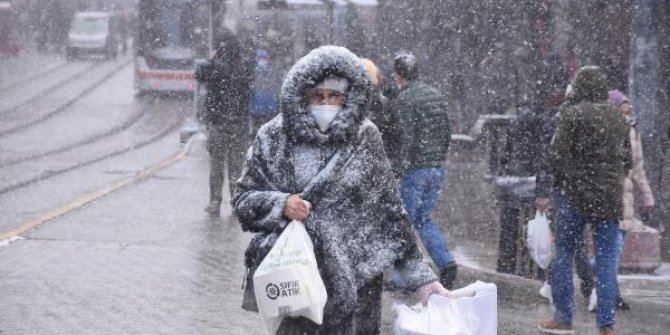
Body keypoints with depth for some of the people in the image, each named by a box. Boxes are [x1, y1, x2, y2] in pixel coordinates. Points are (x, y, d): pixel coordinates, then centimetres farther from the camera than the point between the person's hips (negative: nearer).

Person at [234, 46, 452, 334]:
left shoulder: (364, 138, 0)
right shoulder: (274, 137, 1)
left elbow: (390, 211, 3)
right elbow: (242, 199, 6)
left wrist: (420, 277, 1)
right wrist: (280, 204, -15)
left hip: (354, 282, 0)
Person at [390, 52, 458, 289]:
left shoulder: (404, 99, -14)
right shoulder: (436, 95, 10)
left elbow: (407, 138, -19)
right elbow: (447, 132, 14)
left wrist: (400, 169, -14)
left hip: (415, 169, -7)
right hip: (438, 168, 7)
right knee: (424, 218, 18)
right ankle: (446, 262, 0)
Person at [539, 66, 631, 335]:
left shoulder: (572, 114, -8)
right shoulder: (618, 119, 10)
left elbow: (558, 153, -12)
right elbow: (627, 159, 15)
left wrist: (561, 182, 2)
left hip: (576, 194, -4)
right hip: (610, 197, 4)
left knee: (563, 253, 7)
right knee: (606, 260, 4)